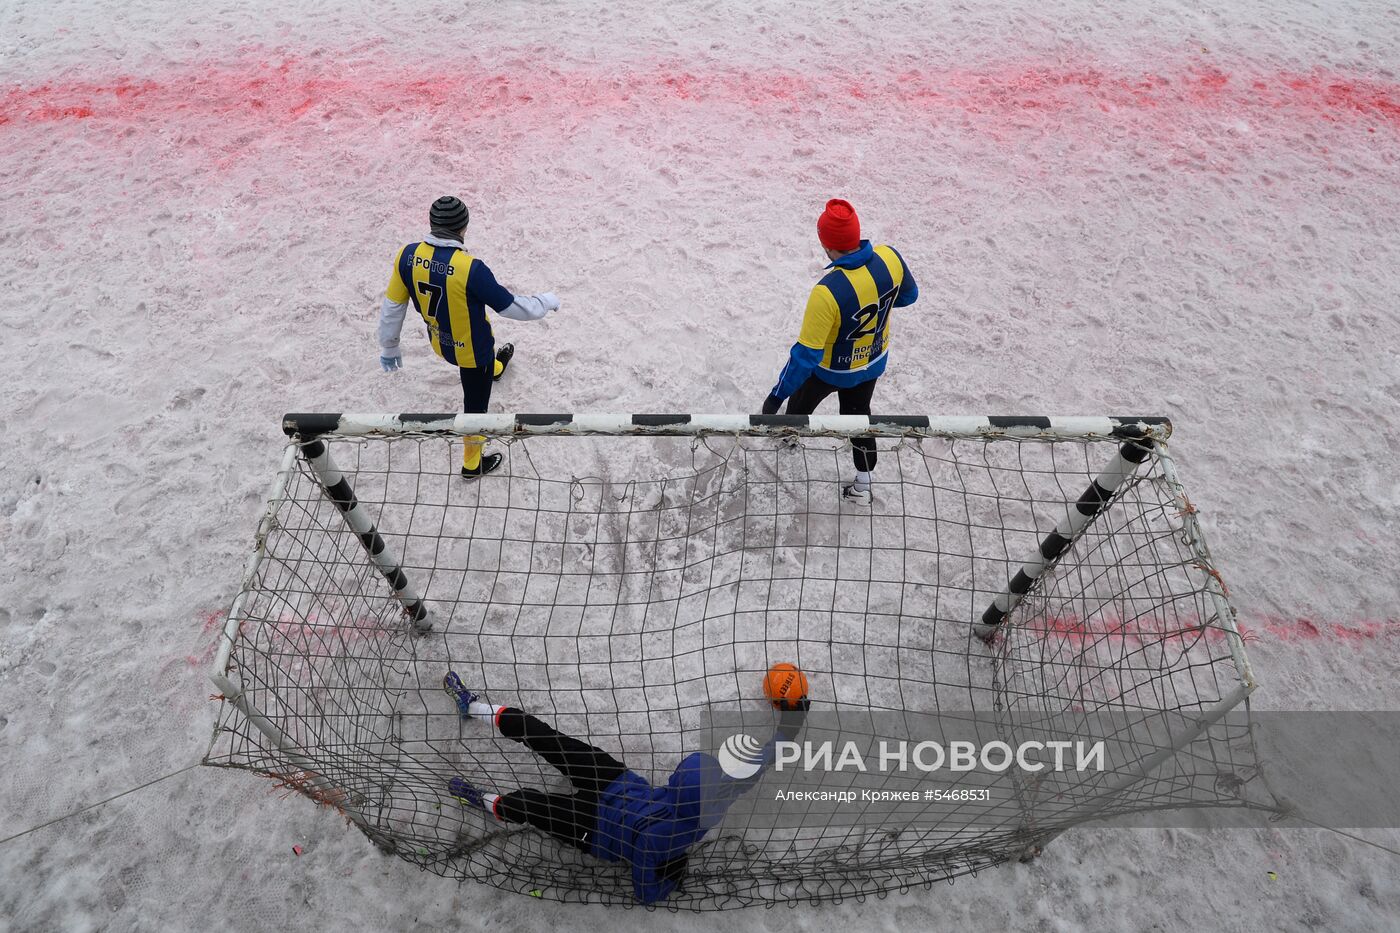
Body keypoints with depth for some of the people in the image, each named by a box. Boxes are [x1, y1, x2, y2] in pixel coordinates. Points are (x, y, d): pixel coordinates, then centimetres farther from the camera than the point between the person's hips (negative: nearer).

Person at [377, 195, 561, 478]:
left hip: (439, 341, 5)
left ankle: (495, 368, 73)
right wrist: (547, 302, -5)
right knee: (475, 405, 17)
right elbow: (511, 307, -25)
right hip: (472, 348, -5)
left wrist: (389, 347, 8)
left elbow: (392, 306, -7)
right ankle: (472, 464, 37)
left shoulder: (407, 255, -18)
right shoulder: (470, 268, -35)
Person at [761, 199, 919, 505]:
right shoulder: (890, 258, -24)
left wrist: (776, 396, -23)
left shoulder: (828, 292, -41)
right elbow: (908, 295, -1)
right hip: (874, 360, 4)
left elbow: (807, 353, -34)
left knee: (802, 397, 29)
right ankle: (863, 484, 40)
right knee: (858, 413, 28)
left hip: (833, 370, -4)